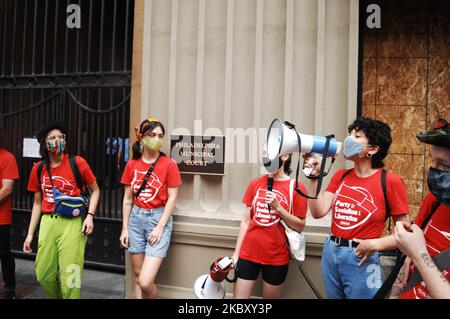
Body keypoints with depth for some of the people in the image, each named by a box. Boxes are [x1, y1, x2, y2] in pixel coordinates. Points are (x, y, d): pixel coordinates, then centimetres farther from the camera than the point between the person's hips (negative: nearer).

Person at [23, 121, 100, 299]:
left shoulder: (77, 163, -5)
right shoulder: (38, 169, 7)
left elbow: (95, 190, 5)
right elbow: (38, 203, 15)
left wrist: (90, 216, -9)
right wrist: (30, 233, 14)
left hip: (72, 222, -4)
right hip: (48, 222, 4)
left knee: (69, 275, -1)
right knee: (43, 275, 10)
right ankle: (57, 296, 39)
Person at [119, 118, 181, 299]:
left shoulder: (169, 164, -7)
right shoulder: (132, 164, 4)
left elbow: (172, 199, -7)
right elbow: (127, 199, 8)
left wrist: (160, 227, -13)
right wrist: (125, 228, 6)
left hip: (159, 218, -4)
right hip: (136, 219, 4)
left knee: (146, 281, -11)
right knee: (137, 275, 13)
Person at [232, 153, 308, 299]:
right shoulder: (255, 184, 5)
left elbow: (300, 226, -4)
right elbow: (245, 221, 7)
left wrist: (278, 207, -16)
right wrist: (236, 253, 4)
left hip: (276, 257, -2)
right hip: (248, 254, 3)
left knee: (270, 296, 12)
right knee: (239, 296, 3)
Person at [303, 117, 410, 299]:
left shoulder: (390, 181, -11)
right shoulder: (340, 176, 6)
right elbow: (318, 212, -4)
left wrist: (375, 244, -20)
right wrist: (314, 176, -9)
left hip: (361, 259, -5)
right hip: (330, 253, 6)